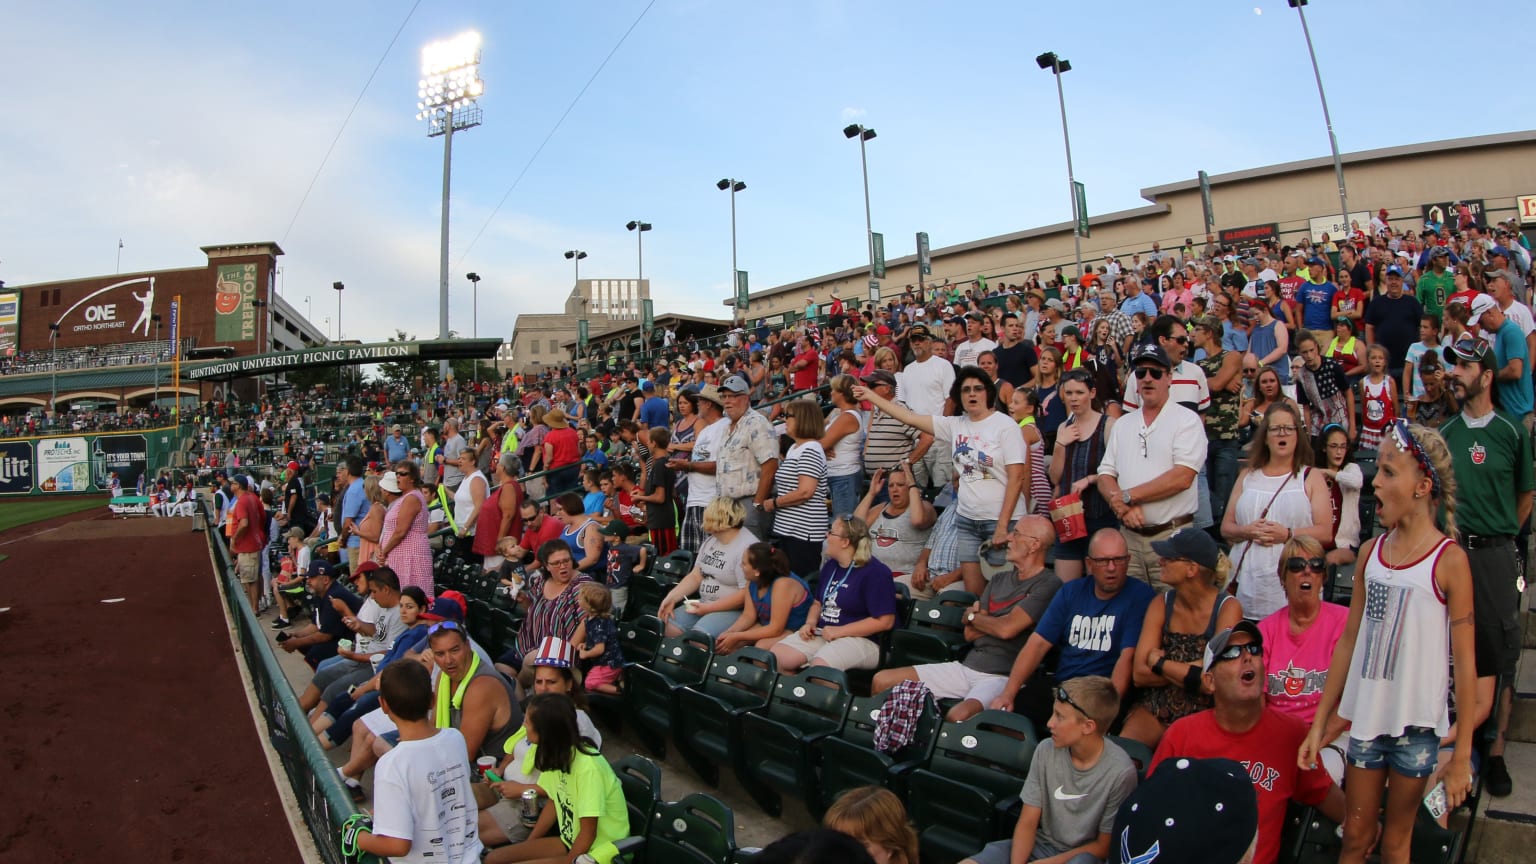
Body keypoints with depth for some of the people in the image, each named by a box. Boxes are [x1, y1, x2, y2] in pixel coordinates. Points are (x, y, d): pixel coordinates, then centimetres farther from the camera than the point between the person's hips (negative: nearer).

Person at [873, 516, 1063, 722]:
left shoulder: (1048, 585, -7)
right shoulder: (999, 579, 18)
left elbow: (1007, 629, -17)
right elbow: (970, 634, 13)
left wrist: (973, 616, 3)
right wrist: (993, 622, -6)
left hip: (1002, 677, -8)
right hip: (967, 666, 8)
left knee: (957, 717, -39)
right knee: (882, 680, 0)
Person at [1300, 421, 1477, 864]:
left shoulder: (1449, 559, -12)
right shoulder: (1371, 551, 1)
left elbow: (1465, 662, -11)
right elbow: (1349, 641, 6)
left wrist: (1462, 754, -10)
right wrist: (1319, 723, 7)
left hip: (1417, 724, -3)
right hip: (1366, 716, 3)